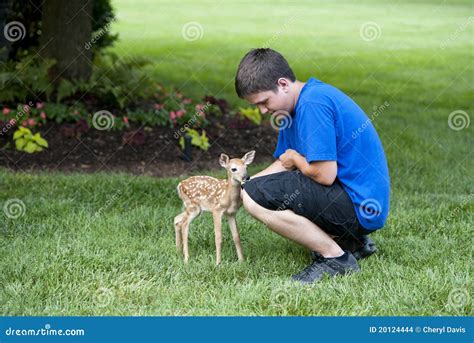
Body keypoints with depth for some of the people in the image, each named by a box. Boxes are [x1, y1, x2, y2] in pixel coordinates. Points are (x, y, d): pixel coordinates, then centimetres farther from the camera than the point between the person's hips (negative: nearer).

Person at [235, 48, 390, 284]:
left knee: (255, 197, -19)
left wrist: (296, 159, -2)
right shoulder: (293, 106, 13)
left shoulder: (312, 104, -19)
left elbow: (325, 174, -24)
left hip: (358, 206, -11)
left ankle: (336, 258, -8)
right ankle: (350, 242, 14)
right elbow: (283, 162, 16)